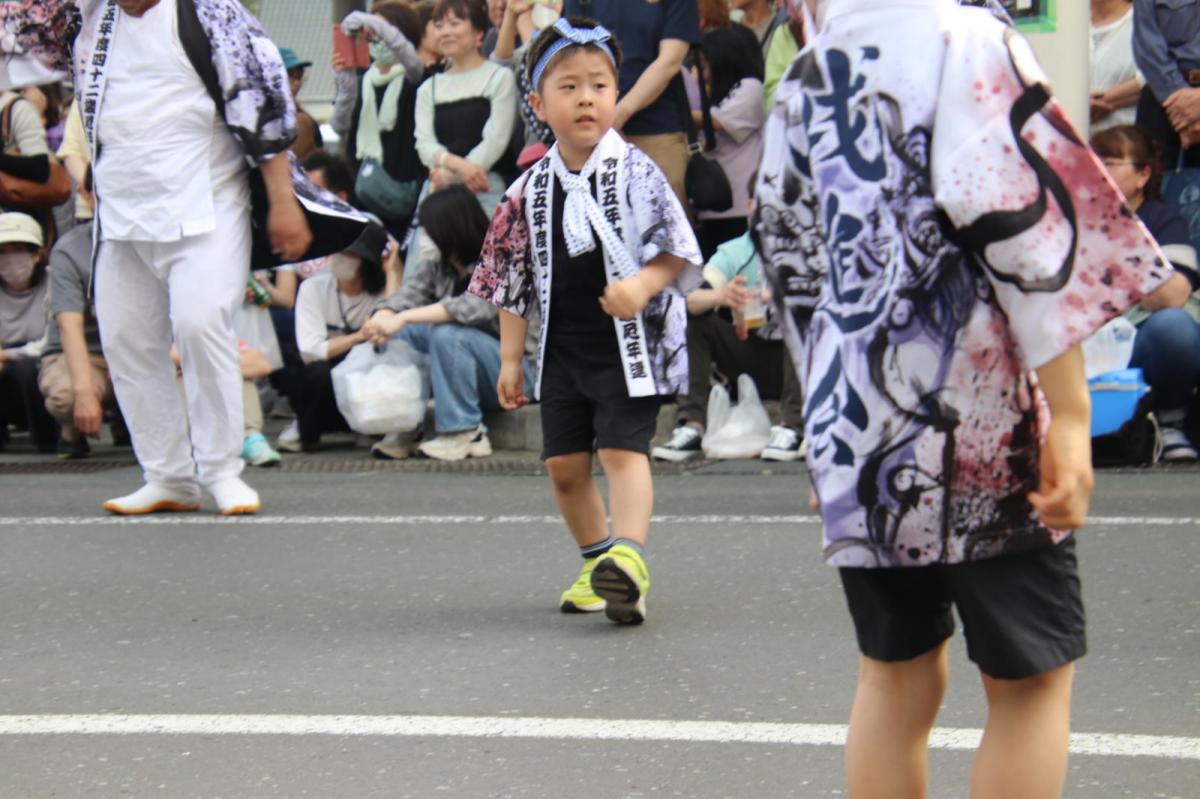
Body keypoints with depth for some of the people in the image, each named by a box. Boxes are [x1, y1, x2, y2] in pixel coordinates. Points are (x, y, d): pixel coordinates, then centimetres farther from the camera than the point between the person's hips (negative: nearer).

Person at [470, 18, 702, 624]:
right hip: (562, 345, 5)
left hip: (629, 344, -5)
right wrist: (510, 358, 11)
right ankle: (598, 564, 24)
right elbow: (514, 279, 11)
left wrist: (642, 285, -26)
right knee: (564, 464, 8)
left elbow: (678, 249, -8)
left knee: (622, 449, -16)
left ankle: (628, 559, -27)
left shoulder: (634, 173, -8)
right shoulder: (531, 190, 4)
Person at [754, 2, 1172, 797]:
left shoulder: (799, 90, 8)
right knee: (1030, 679, 6)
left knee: (895, 677, 13)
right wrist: (1070, 419, -15)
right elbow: (1029, 237, -16)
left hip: (855, 433, 5)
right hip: (981, 430, -5)